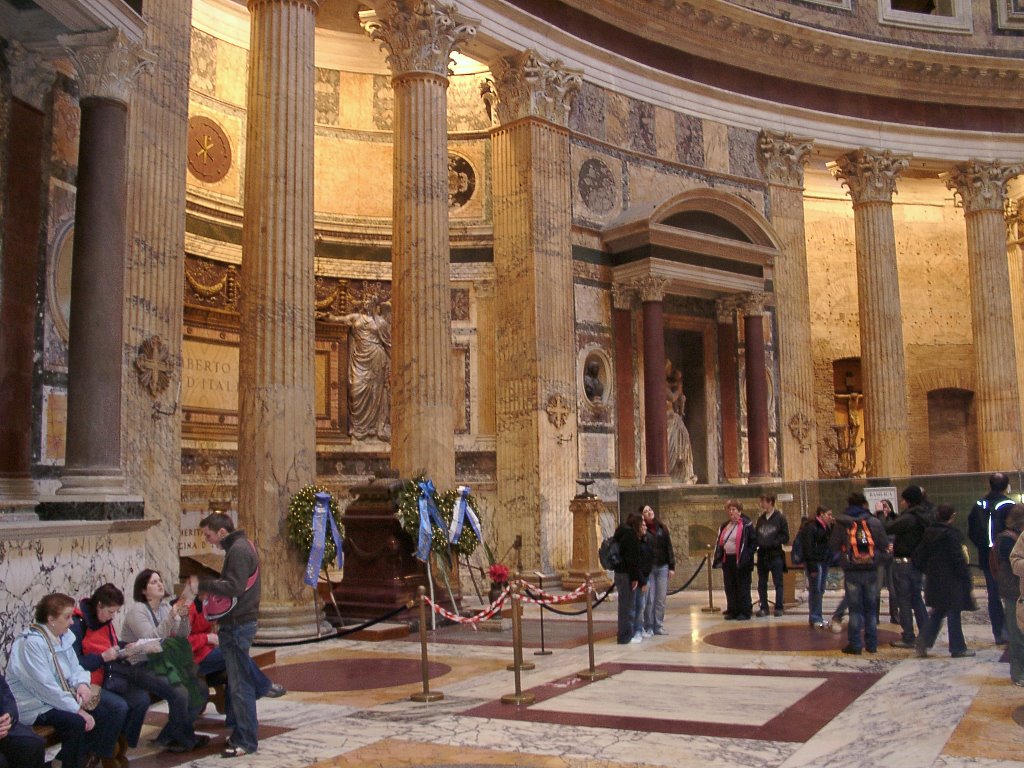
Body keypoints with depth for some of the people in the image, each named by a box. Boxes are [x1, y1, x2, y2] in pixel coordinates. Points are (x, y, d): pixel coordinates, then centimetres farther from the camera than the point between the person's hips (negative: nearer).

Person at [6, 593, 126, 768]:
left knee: (115, 710, -3)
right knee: (77, 722, -34)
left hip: (63, 697, 9)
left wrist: (82, 684, -11)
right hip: (37, 706, -9)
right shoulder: (31, 643, -22)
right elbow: (45, 688, -26)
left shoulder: (63, 636, 6)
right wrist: (78, 710, -25)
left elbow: (75, 668, 14)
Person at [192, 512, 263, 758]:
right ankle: (242, 733, 24)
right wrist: (205, 584, 6)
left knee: (239, 685, -5)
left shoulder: (238, 550, -15)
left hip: (237, 625, -10)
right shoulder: (240, 546, 16)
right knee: (239, 682, 16)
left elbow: (233, 587, -23)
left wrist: (202, 585, -17)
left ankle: (246, 741, 0)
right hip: (237, 624, 10)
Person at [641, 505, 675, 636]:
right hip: (648, 568, -4)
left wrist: (671, 567, 4)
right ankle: (648, 627, 5)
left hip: (662, 567, 4)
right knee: (649, 599, -3)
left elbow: (669, 548, 9)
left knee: (661, 599, 6)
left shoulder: (662, 528, 8)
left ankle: (659, 626, 14)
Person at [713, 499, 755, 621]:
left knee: (742, 587, -1)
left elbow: (754, 541, -7)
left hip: (740, 561, -7)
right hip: (727, 560, 7)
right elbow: (720, 543, 18)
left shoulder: (746, 525, -5)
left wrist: (747, 555, -14)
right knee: (729, 587, 9)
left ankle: (745, 611, 5)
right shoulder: (724, 526, 16)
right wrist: (718, 558, 8)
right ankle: (732, 610, 16)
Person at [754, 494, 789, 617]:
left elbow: (785, 537, -6)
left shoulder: (780, 518, -4)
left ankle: (779, 607, 8)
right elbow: (755, 534, 15)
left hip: (775, 554, -5)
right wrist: (758, 542, -4)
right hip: (762, 554, 5)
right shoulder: (760, 518, 11)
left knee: (778, 583, 2)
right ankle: (764, 607, 14)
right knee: (762, 583, 7)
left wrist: (774, 543, -18)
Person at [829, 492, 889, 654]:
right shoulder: (875, 522, -2)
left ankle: (855, 644, 4)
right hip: (871, 570, 1)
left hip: (851, 571, -1)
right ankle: (872, 644, 15)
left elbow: (833, 546, -2)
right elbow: (884, 546, 0)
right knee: (871, 608, 12)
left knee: (855, 609, 5)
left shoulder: (841, 523, -4)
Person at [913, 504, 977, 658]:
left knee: (937, 613, 15)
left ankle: (922, 644, 6)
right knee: (953, 613, 3)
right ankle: (958, 648, 11)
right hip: (951, 580, -7)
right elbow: (958, 558, -17)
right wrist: (966, 575, -9)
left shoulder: (928, 533, 6)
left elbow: (918, 556, 8)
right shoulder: (952, 534, -15)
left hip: (933, 580, 7)